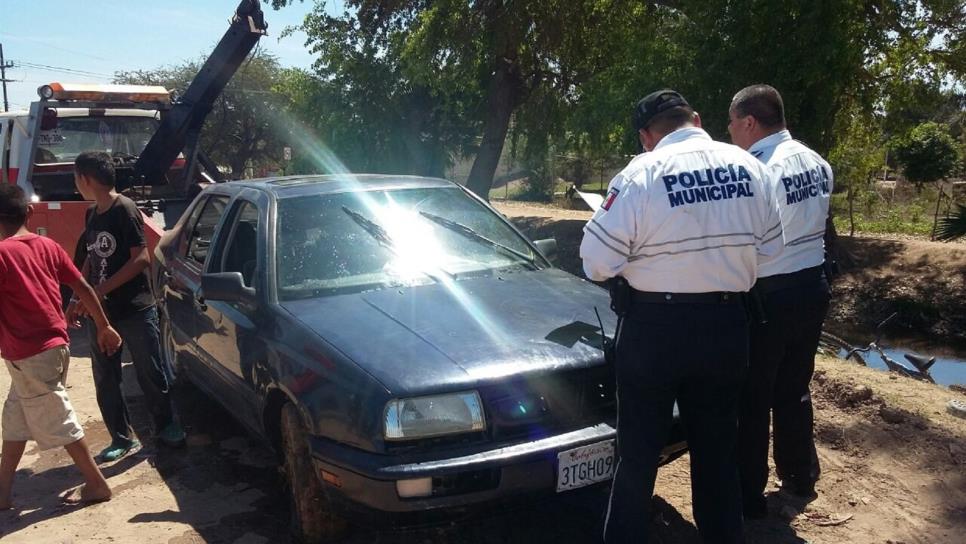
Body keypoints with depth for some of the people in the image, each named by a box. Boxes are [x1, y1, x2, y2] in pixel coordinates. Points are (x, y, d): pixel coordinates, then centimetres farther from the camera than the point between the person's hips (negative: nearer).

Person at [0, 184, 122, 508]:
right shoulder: (47, 246, 4)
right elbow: (83, 287, 6)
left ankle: (97, 484, 10)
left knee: (57, 421, 3)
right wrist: (104, 327, 15)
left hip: (27, 354, -7)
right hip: (52, 346, 8)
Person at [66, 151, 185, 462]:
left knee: (150, 374, 3)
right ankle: (122, 438, 20)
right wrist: (78, 299, 10)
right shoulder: (92, 215, 10)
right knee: (105, 380, 9)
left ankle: (166, 426, 22)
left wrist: (98, 291, -21)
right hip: (102, 312, 8)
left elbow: (141, 259, -20)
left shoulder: (125, 210, -14)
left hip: (135, 310, -7)